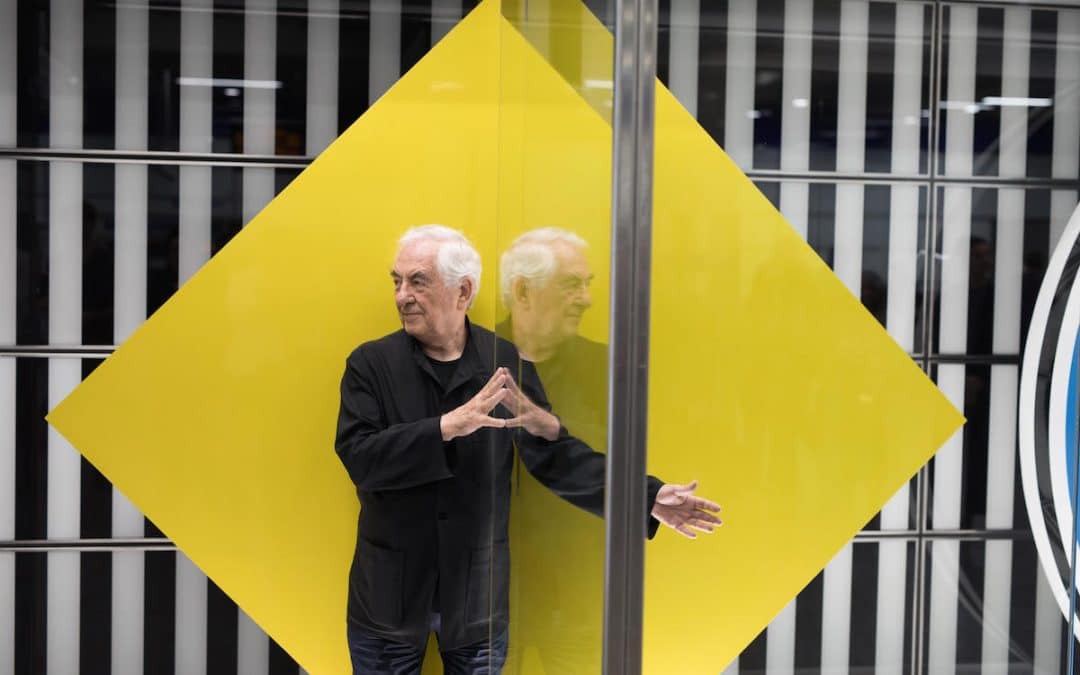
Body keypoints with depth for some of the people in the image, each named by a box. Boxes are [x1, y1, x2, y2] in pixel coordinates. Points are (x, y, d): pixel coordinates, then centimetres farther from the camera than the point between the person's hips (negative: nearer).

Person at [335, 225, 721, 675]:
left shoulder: (507, 364, -3)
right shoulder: (371, 363, -6)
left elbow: (556, 456, -4)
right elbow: (357, 456, -17)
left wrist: (647, 497, -15)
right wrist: (446, 427, -30)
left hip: (478, 593, 1)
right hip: (390, 591, 0)